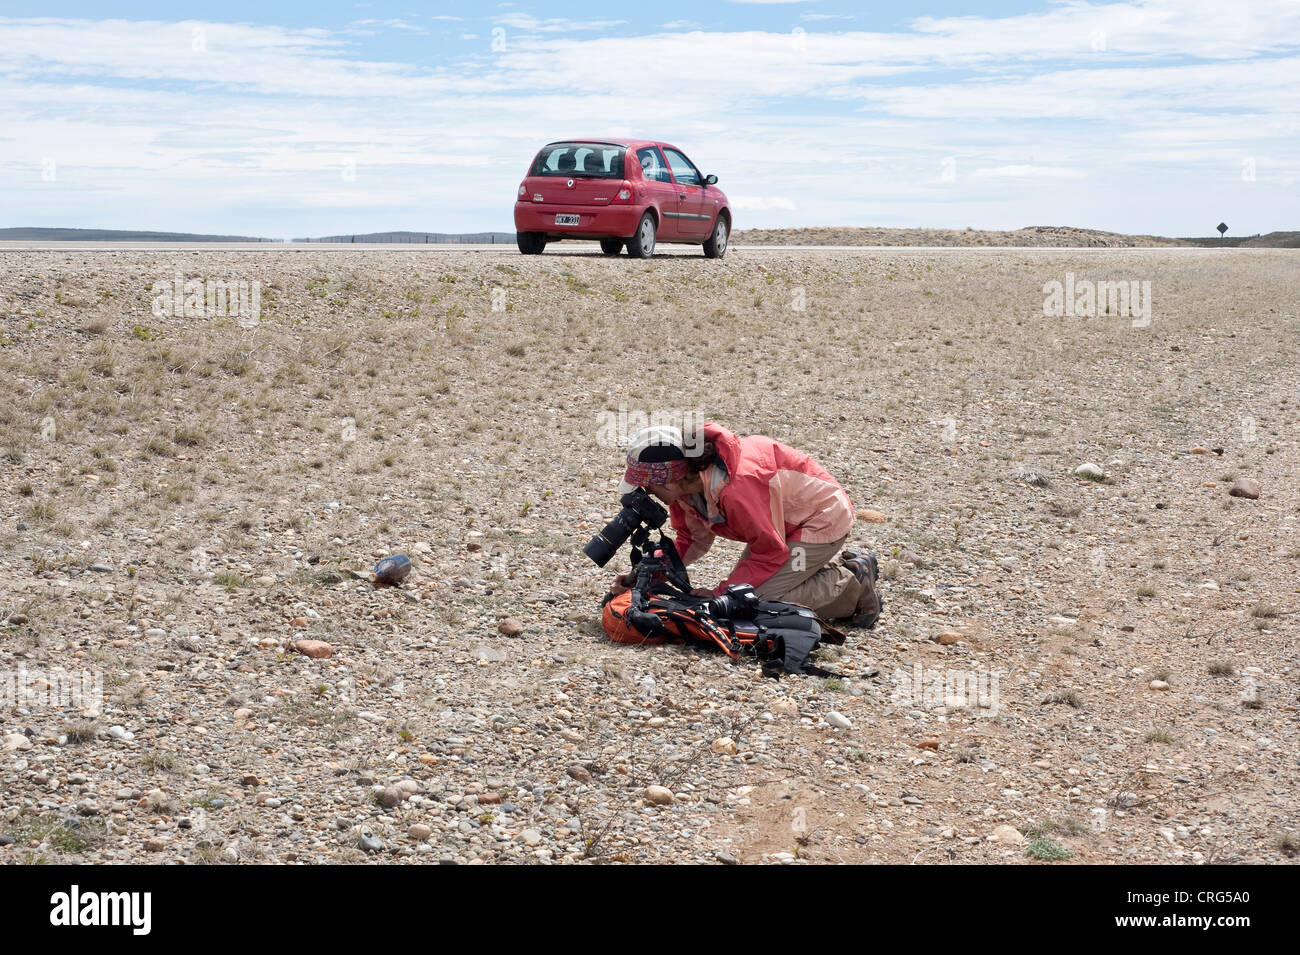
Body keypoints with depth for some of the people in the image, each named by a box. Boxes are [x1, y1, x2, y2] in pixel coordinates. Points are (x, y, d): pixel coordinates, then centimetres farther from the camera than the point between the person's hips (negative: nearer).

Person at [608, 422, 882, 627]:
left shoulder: (736, 487, -37)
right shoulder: (686, 482, -10)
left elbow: (770, 553, -27)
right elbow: (692, 541, 2)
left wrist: (719, 594, -27)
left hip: (823, 520, -9)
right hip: (782, 521, 9)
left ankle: (853, 587, 0)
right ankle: (842, 567, 18)